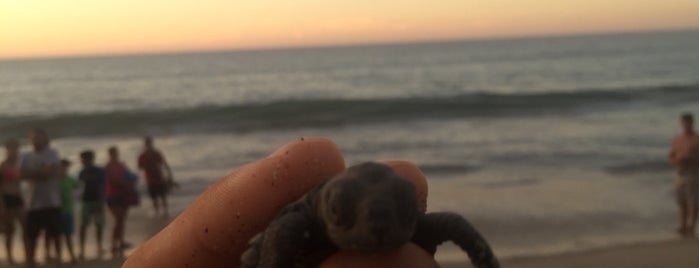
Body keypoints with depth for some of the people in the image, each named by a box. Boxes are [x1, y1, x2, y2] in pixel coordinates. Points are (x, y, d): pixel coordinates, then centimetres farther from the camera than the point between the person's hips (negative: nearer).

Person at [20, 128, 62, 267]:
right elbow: (23, 174, -4)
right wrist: (42, 172, -12)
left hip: (52, 202, -3)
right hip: (34, 202, 3)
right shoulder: (27, 157, 10)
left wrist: (33, 173, -4)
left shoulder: (52, 154, -1)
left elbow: (50, 172, -14)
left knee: (54, 233, 3)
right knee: (31, 234, 6)